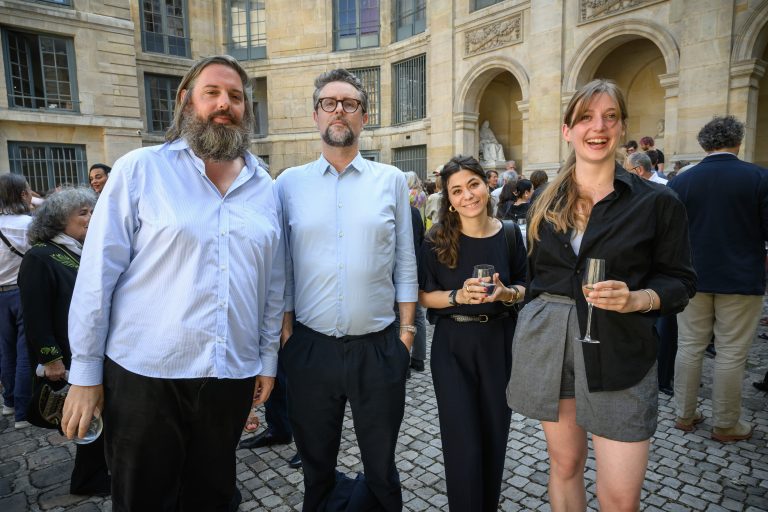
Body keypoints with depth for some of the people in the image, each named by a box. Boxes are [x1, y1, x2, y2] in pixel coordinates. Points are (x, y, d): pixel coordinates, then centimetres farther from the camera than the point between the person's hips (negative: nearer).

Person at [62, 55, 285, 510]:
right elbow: (99, 274, -5)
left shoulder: (264, 187, 6)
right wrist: (85, 370, -4)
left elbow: (274, 282, 8)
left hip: (233, 376, 3)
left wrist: (268, 358, 8)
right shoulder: (140, 169, -5)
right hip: (144, 374, -2)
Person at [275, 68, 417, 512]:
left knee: (381, 466, 18)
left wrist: (406, 331, -1)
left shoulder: (391, 180, 1)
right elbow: (282, 267, 3)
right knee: (316, 466, 20)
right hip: (311, 346, 1)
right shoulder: (290, 183, 2)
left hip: (378, 347, 0)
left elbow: (405, 263, 2)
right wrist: (286, 330, 0)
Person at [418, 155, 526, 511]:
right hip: (453, 345, -2)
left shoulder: (510, 235, -2)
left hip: (499, 342, 3)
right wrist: (458, 296, -22)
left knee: (495, 434, 17)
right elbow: (424, 296, -5)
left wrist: (506, 293, -17)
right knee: (462, 441, 2)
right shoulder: (436, 242, -8)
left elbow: (524, 288, 5)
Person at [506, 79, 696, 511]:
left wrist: (636, 299, -17)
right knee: (565, 464, 16)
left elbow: (680, 282, 1)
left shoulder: (658, 203, -1)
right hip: (549, 343, 3)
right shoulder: (546, 204, 8)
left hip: (619, 351, -2)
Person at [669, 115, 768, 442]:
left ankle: (684, 414, 22)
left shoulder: (681, 181, -3)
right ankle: (725, 425, 19)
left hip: (693, 277, 2)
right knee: (731, 354, 7)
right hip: (741, 280, -2)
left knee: (689, 347, 12)